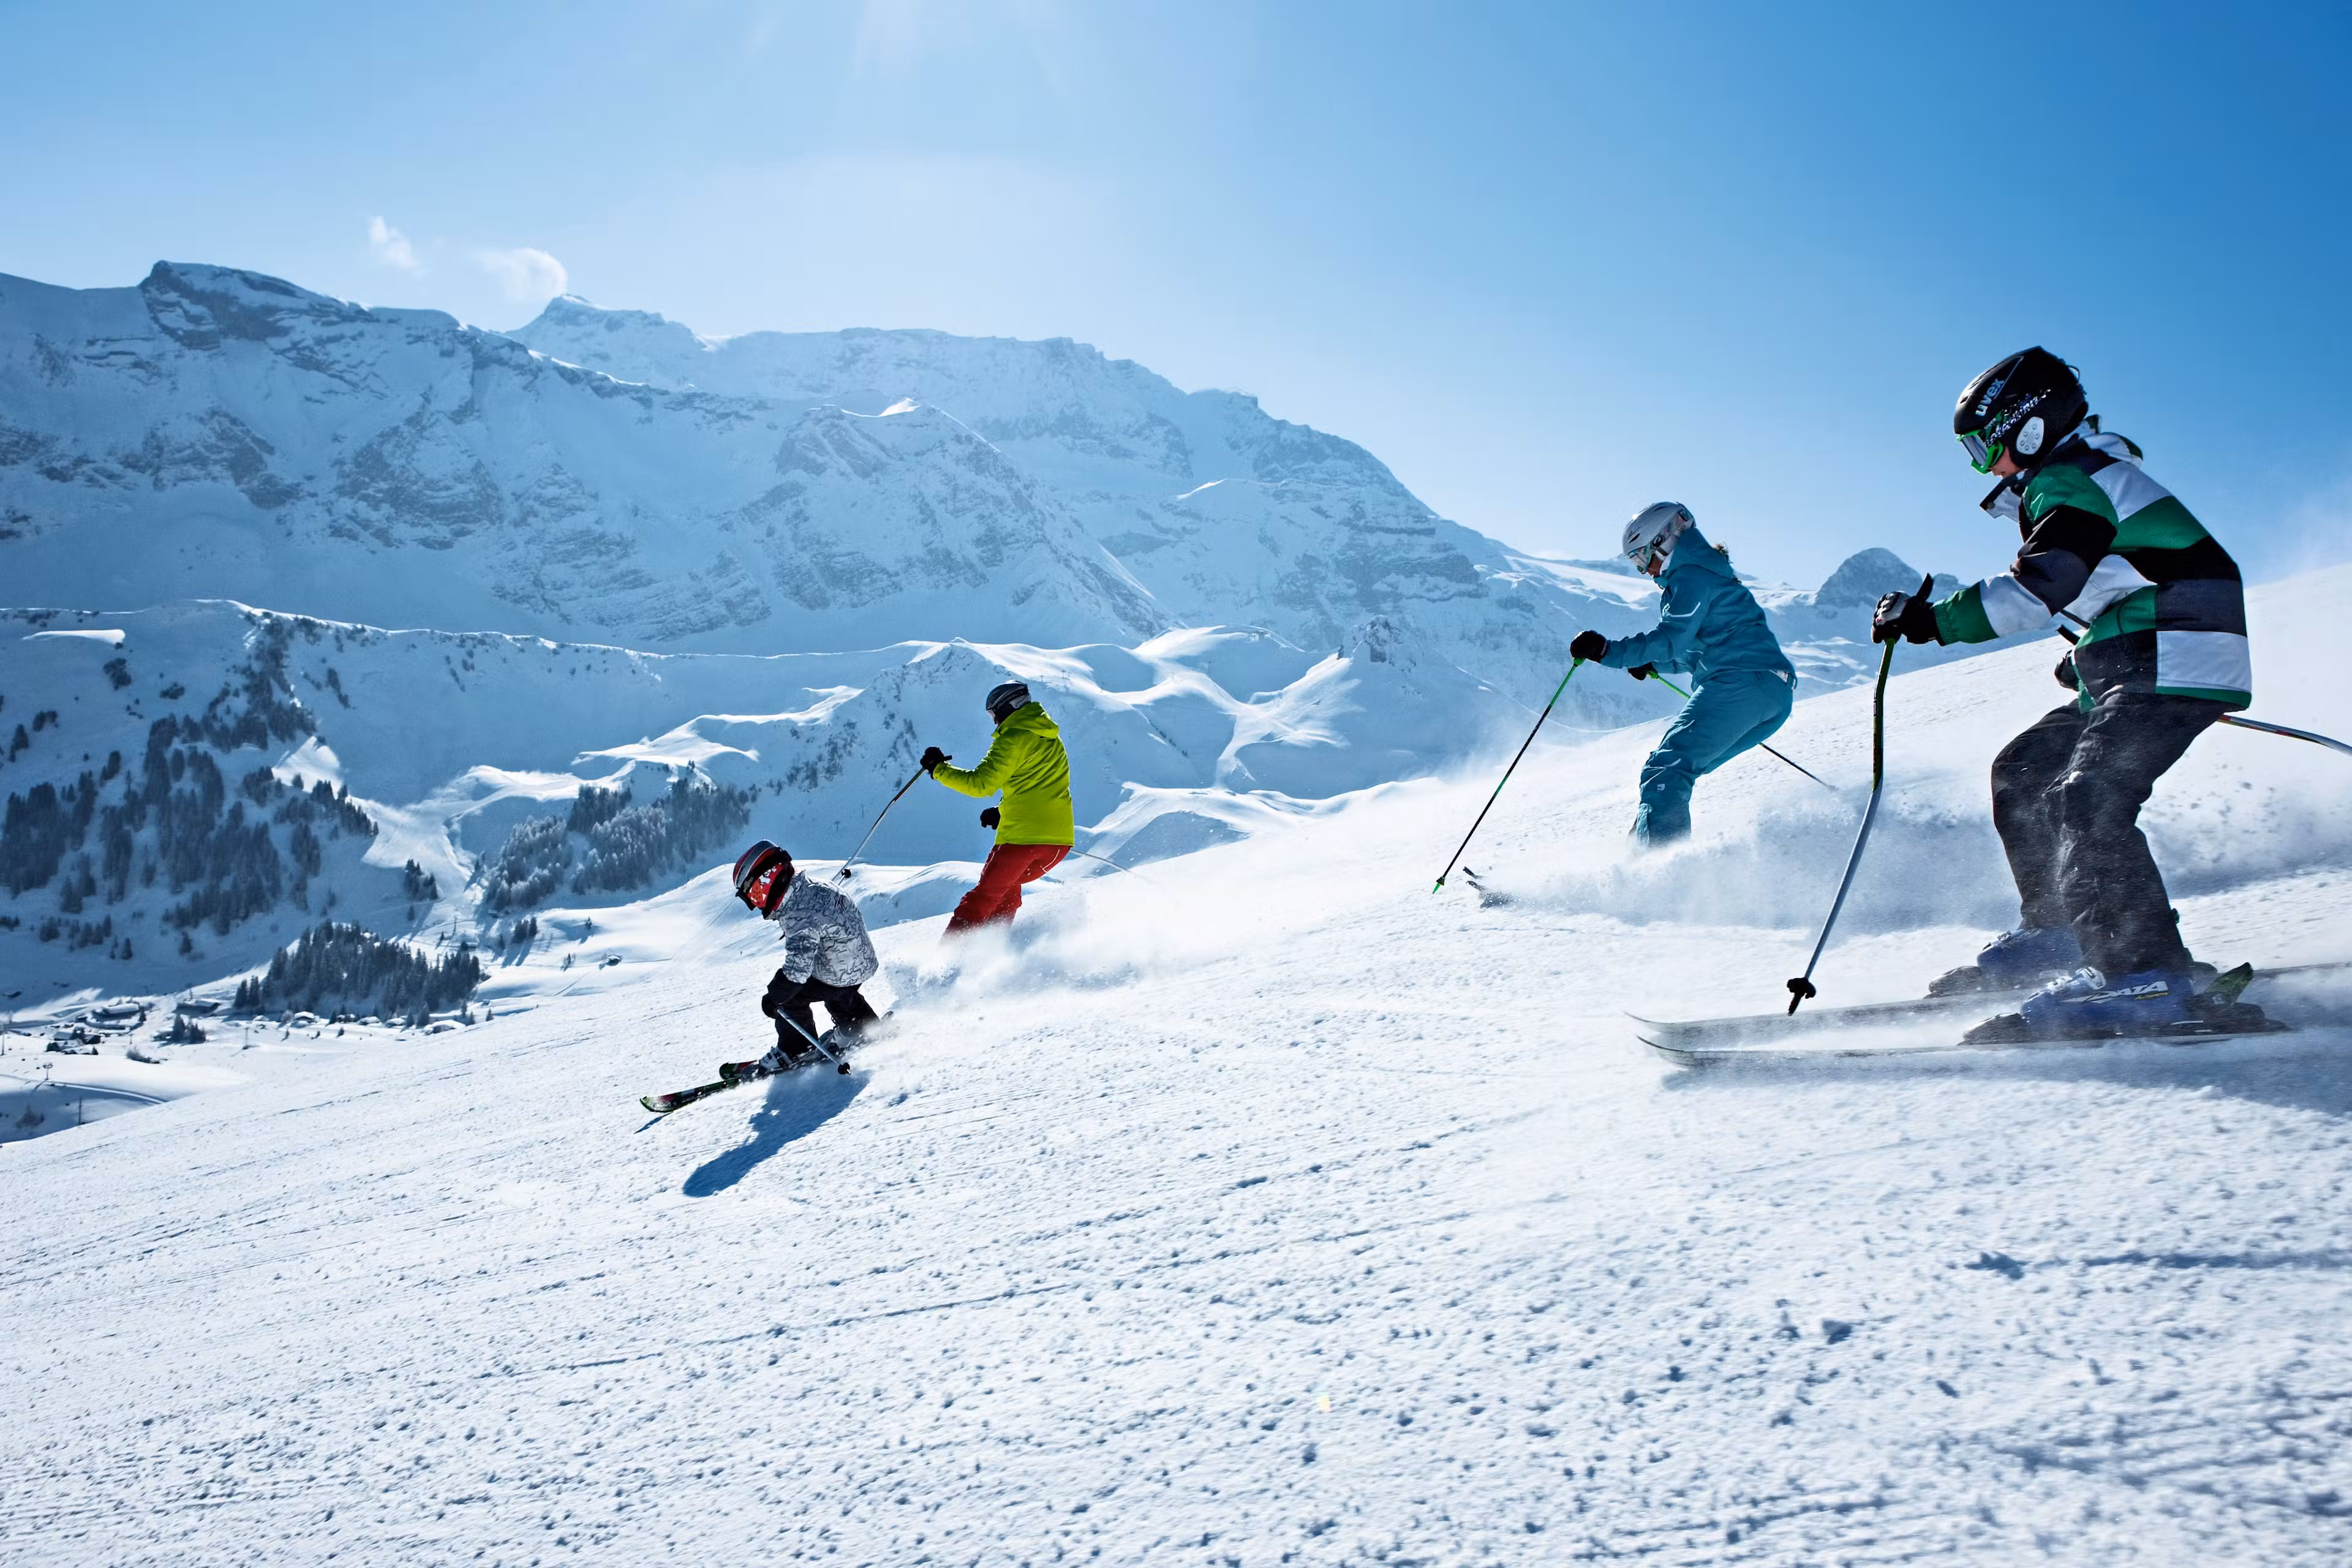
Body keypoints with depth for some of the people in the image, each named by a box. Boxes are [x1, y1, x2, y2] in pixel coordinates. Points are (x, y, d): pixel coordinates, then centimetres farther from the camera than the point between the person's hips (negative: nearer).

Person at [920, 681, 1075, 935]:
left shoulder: (1012, 740, -7)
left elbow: (981, 783, -14)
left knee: (985, 895, 2)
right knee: (1008, 887, 26)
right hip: (1061, 839, 7)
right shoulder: (1052, 739, 19)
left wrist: (939, 769, -5)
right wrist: (1004, 812, 23)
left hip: (1023, 836, -7)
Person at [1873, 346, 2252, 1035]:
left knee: (2087, 801, -22)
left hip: (2178, 662, -11)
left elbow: (2038, 588, -26)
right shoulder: (2088, 476, 21)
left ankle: (2148, 974, -25)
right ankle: (2055, 931, 19)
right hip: (2144, 665, 11)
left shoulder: (2070, 482, -12)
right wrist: (2090, 659, 31)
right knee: (2023, 772, 13)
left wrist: (1930, 619, -24)